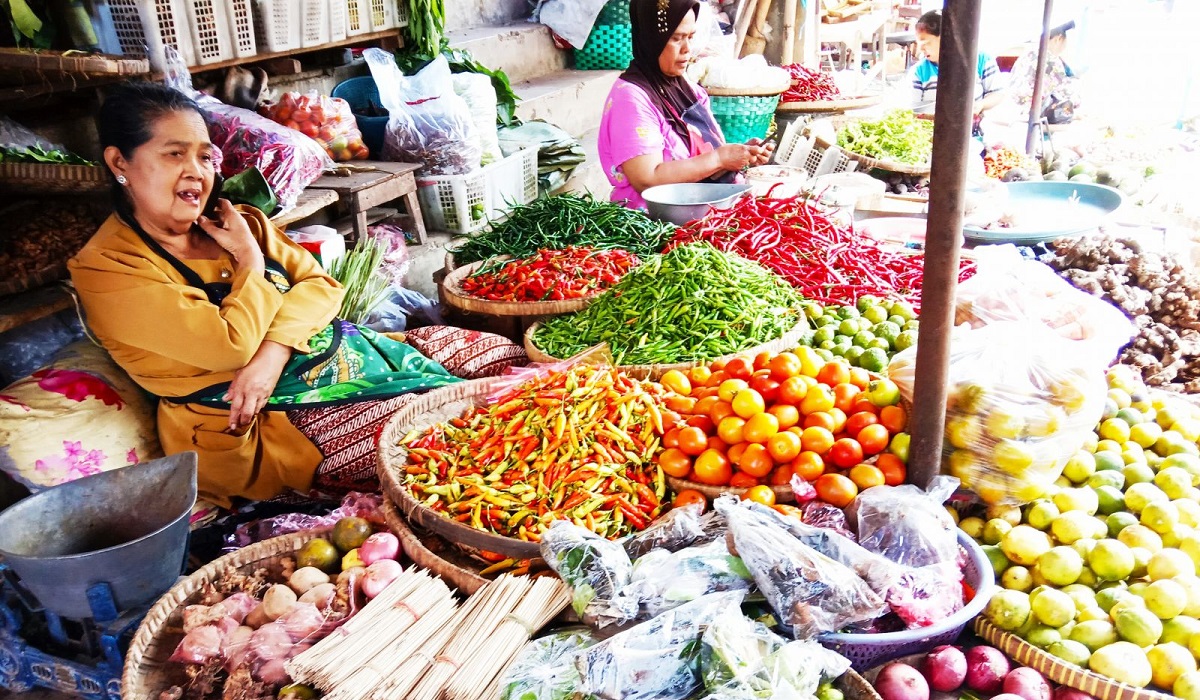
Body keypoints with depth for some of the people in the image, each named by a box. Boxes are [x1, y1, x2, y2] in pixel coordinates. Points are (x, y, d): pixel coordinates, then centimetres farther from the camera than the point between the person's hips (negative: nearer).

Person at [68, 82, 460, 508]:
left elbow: (320, 285, 0)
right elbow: (232, 345, -22)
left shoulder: (236, 223, 8)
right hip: (252, 425, -7)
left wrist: (274, 352, -17)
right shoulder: (106, 268, -12)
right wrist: (250, 259, -8)